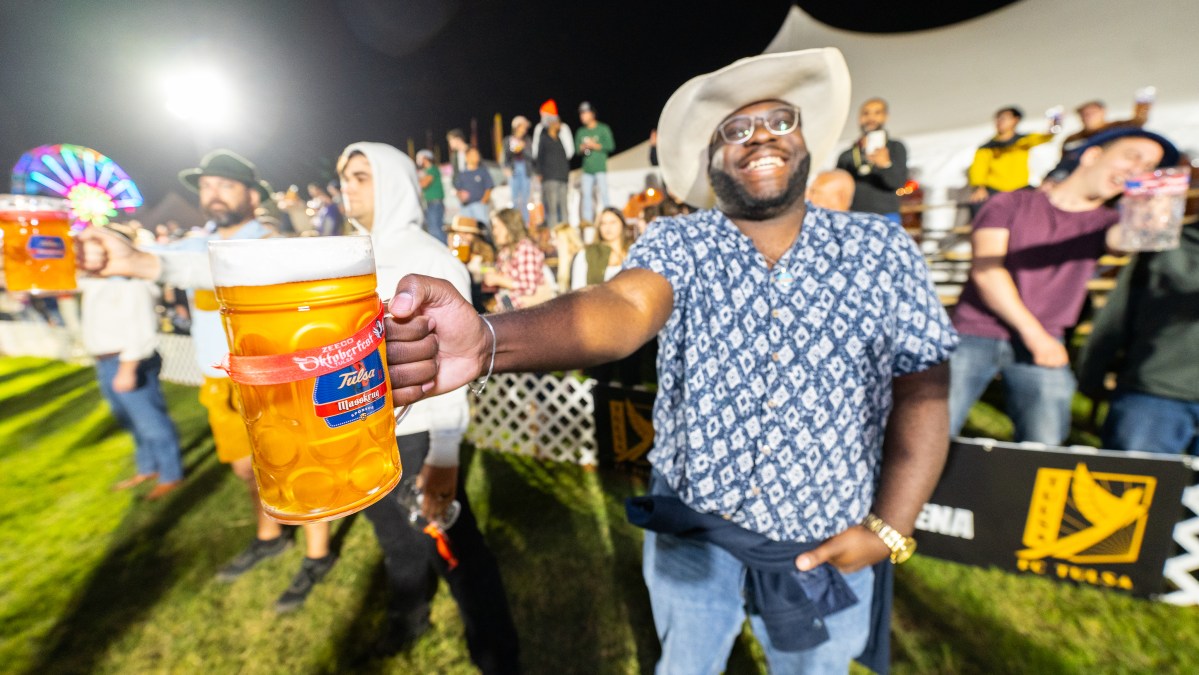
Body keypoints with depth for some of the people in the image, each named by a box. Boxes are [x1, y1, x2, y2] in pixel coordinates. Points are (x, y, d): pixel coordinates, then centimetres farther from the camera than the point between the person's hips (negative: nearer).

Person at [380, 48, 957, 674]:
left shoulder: (879, 248, -7)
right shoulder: (677, 243, -13)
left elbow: (922, 391, -4)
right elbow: (623, 307, -34)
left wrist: (888, 529, -10)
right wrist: (488, 342, -53)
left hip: (823, 547, 2)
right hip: (690, 530, -1)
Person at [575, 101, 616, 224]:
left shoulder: (603, 129, 3)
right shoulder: (581, 131, 16)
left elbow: (610, 146, -3)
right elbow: (577, 149, 17)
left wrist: (595, 146, -9)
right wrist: (582, 148, -5)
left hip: (600, 168, -4)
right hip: (587, 169, 4)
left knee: (603, 194, -8)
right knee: (587, 194, 2)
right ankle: (587, 221, 7)